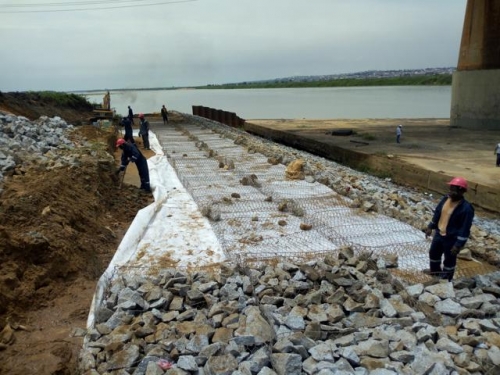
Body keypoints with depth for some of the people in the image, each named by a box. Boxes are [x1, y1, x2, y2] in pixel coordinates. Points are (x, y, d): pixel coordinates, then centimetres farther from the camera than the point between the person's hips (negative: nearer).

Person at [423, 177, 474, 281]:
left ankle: (446, 279, 34)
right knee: (433, 252, 23)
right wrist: (430, 227, 12)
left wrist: (458, 244, -22)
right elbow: (437, 213, 10)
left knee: (449, 259, 13)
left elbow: (465, 229, -22)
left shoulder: (466, 208, -26)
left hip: (452, 238, -7)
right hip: (439, 233, 7)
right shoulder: (446, 198, -5)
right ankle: (435, 271, 48)